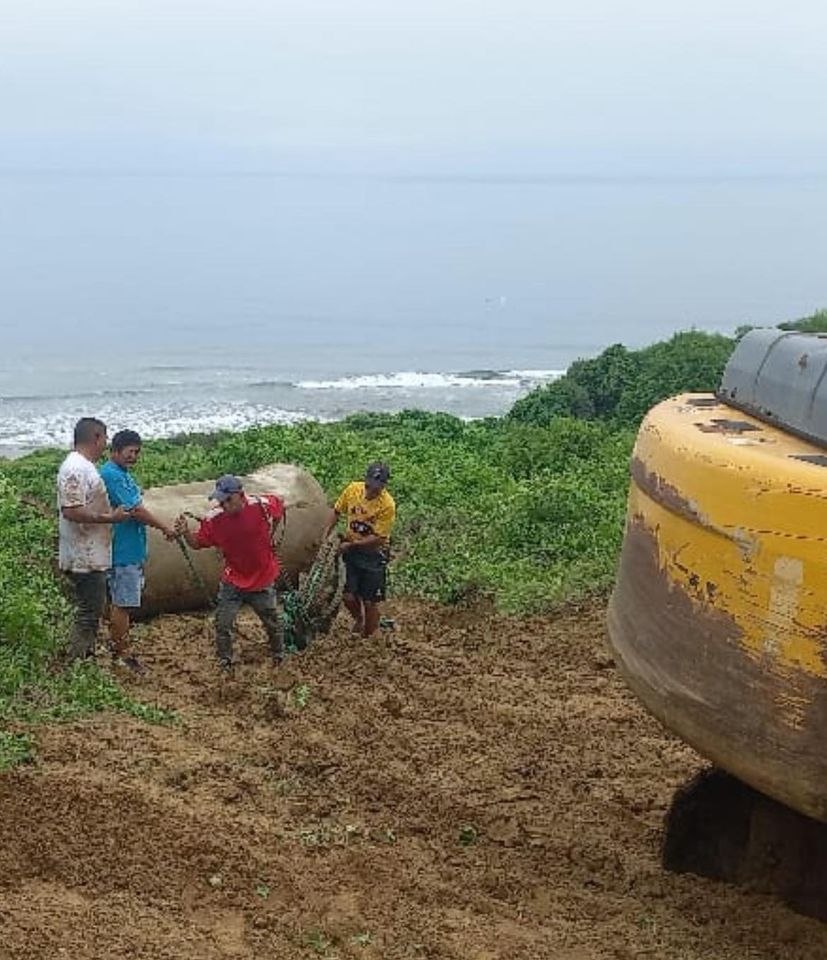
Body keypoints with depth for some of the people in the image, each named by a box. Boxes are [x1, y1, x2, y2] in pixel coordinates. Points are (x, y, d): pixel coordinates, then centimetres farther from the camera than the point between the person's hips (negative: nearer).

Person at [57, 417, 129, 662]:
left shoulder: (85, 466, 13)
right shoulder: (75, 469, -20)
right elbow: (71, 511, -27)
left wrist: (112, 513, 18)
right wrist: (110, 518, -23)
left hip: (92, 557, 11)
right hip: (85, 559, -11)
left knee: (91, 611, 17)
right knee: (87, 614, -5)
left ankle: (85, 660, 26)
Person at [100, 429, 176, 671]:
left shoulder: (122, 473, 13)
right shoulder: (112, 475, -19)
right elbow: (134, 510, -22)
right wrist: (164, 527, -13)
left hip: (130, 549, 10)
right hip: (123, 551, -10)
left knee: (119, 601, 18)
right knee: (122, 603, -3)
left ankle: (116, 645, 28)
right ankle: (122, 654, 4)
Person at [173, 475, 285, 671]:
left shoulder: (262, 506, -22)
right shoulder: (214, 519, -17)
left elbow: (280, 504, 1)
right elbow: (197, 543, -7)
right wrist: (185, 533, -28)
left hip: (263, 581, 0)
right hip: (232, 581, 1)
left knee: (273, 623, 15)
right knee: (223, 624, -2)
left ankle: (279, 656, 39)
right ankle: (224, 662, 20)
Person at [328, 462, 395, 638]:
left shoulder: (387, 505, -22)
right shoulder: (353, 489, -9)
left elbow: (378, 538, -20)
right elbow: (337, 512, 7)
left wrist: (351, 544, -22)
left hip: (373, 554, -3)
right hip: (351, 551, 3)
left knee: (370, 602, 3)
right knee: (348, 597, 0)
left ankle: (367, 637, 23)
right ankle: (359, 618, 33)